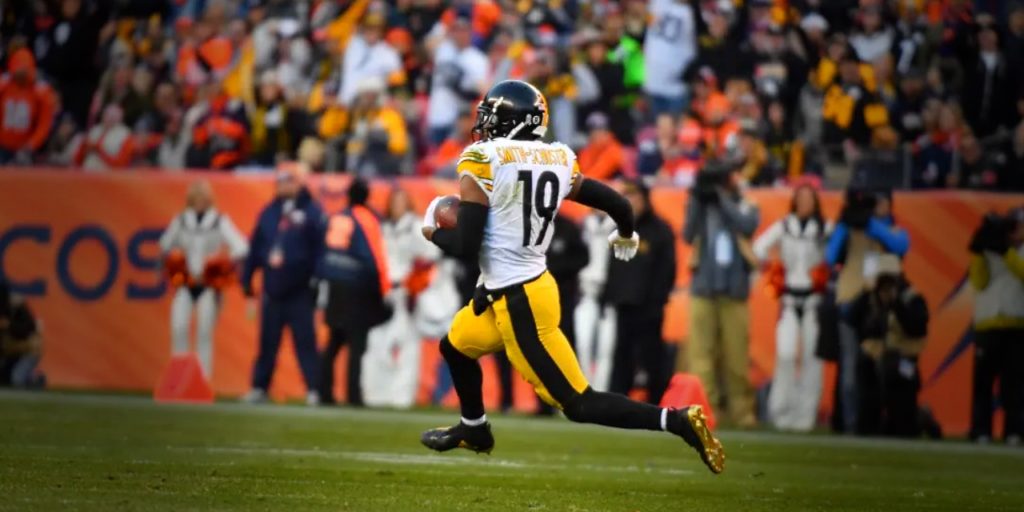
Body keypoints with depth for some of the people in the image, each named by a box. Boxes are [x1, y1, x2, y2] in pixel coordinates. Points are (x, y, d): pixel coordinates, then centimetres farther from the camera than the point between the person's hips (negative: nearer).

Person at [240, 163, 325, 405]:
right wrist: (247, 284, 12)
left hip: (300, 292, -4)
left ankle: (314, 391, -2)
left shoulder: (312, 212, -2)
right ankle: (259, 388, 14)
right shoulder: (270, 212, 12)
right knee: (267, 343, 8)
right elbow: (255, 249, 14)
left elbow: (320, 251, -6)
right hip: (272, 291, 5)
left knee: (305, 342, -4)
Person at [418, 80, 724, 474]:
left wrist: (433, 231, 6)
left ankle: (677, 421, -16)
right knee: (455, 346, 30)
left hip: (521, 303, -8)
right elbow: (616, 204, 8)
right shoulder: (557, 160, 4)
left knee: (579, 404, -6)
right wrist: (626, 236, 31)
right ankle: (474, 430, 51)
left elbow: (466, 244, -17)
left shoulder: (484, 160, -14)